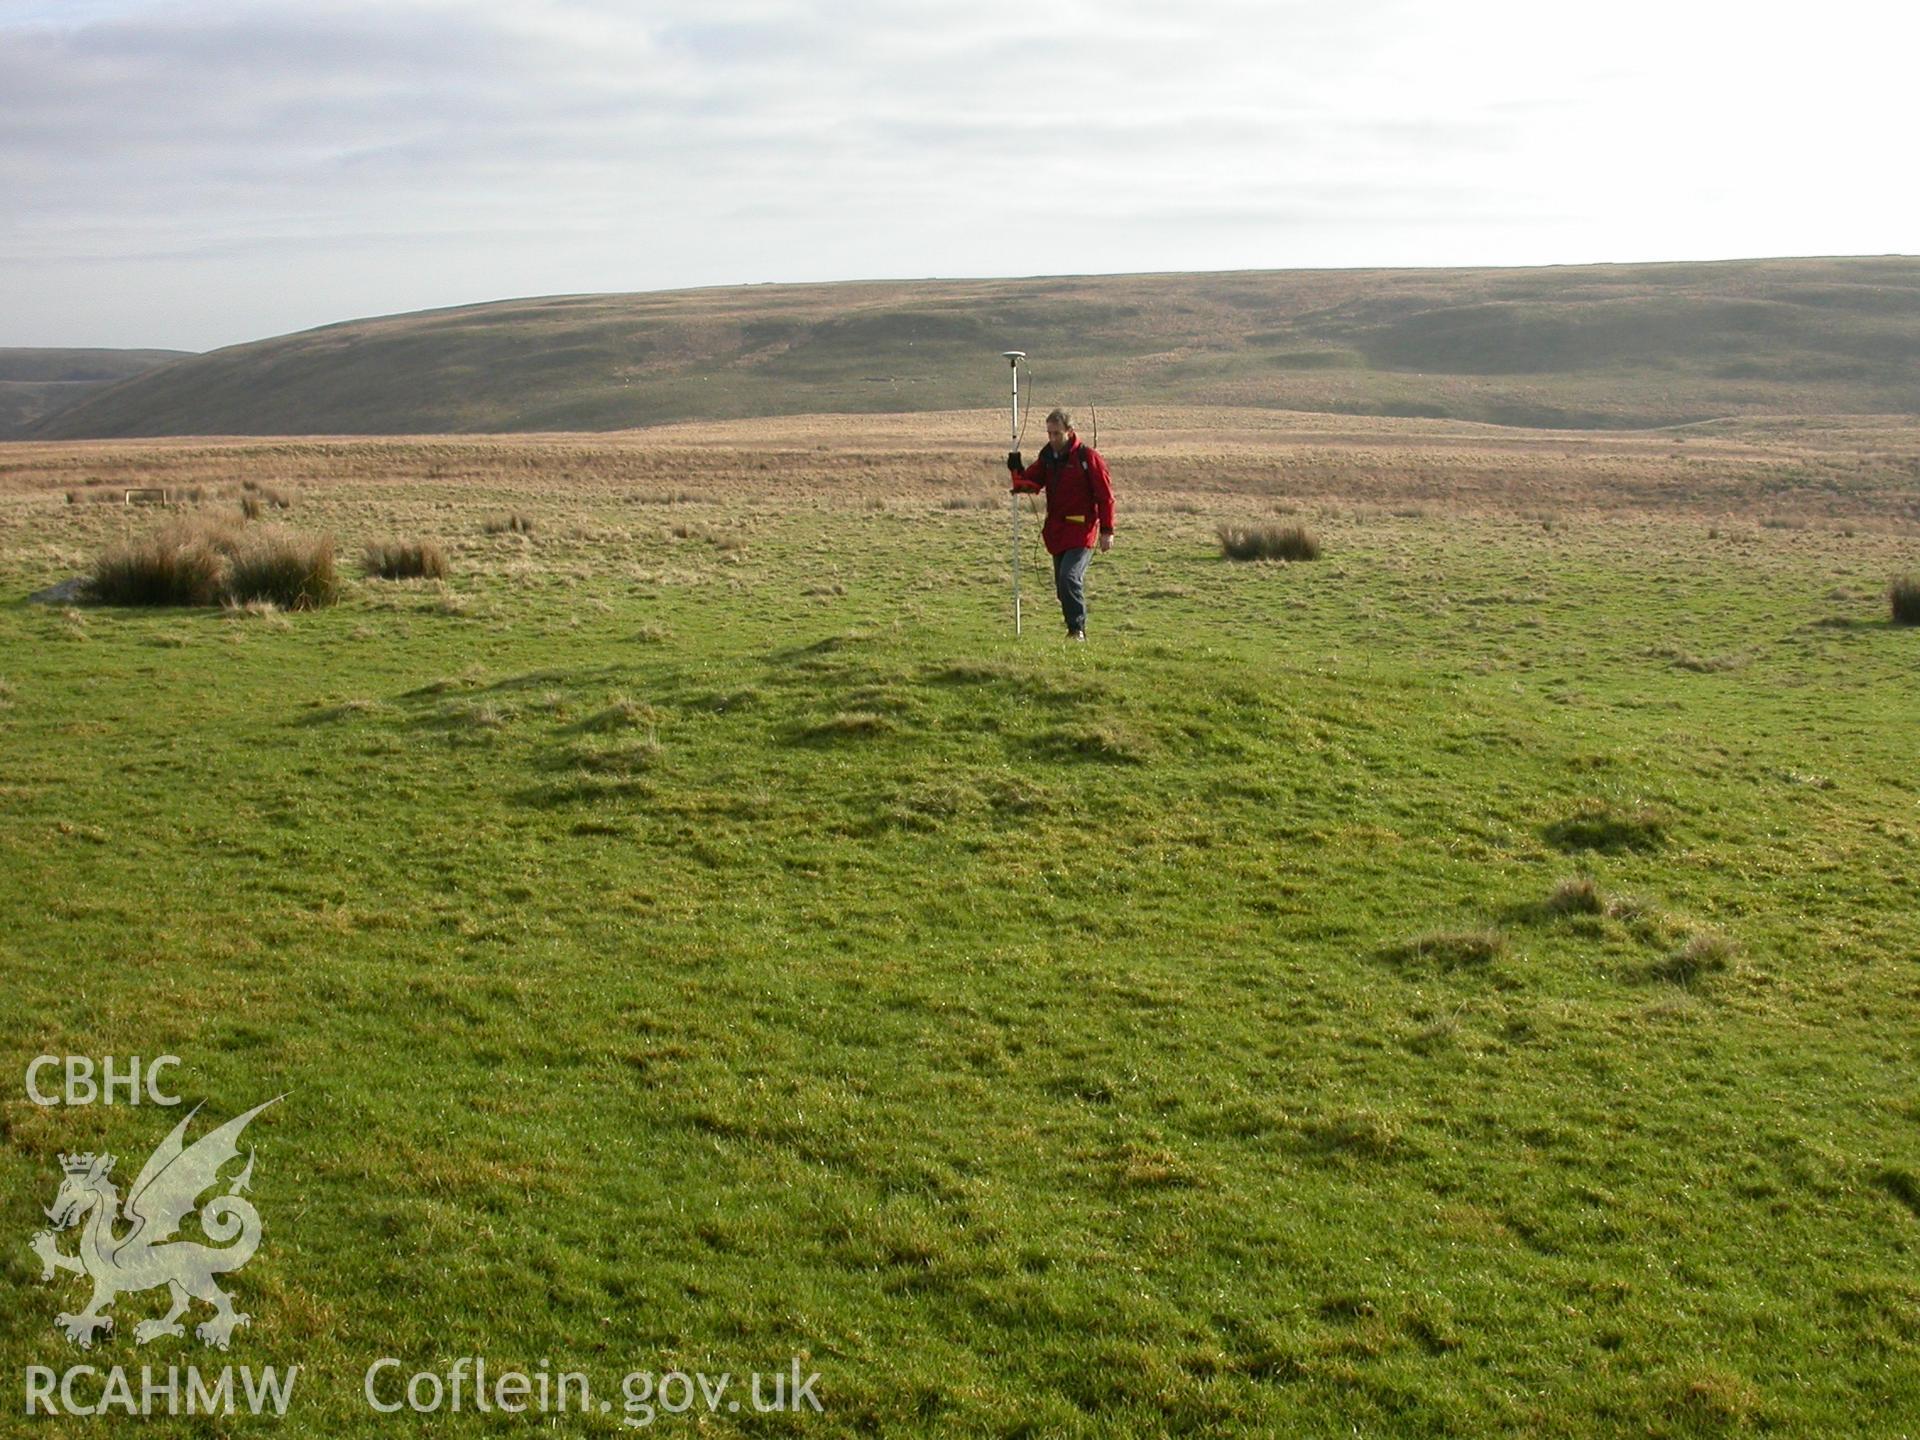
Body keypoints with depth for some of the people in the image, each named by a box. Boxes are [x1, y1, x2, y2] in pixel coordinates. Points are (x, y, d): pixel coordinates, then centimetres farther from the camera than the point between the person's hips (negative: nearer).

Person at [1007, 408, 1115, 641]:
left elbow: (1105, 495, -8)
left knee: (1069, 577, -20)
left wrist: (1107, 531, -9)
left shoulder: (1088, 457, -10)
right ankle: (1076, 630, 23)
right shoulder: (1048, 456, 9)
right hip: (1056, 530, 7)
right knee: (1062, 585, 10)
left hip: (1081, 529, -7)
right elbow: (1031, 484, 5)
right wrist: (1017, 471, -16)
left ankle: (1077, 630, -14)